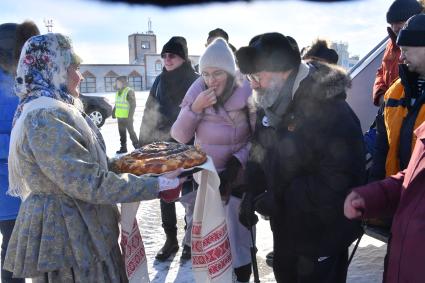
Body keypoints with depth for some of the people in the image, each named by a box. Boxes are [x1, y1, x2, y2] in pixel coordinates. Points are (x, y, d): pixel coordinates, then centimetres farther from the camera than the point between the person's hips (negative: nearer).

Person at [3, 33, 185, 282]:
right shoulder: (44, 118, -23)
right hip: (67, 234, -10)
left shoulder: (49, 109, 11)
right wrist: (157, 186, -24)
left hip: (74, 227, 10)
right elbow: (89, 183, -27)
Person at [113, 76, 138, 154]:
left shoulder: (129, 91, -11)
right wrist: (114, 113, 19)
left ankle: (137, 146, 8)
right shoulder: (118, 92, 15)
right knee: (122, 133, 12)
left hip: (127, 117, -8)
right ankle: (123, 148, 20)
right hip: (120, 117, 8)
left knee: (131, 132, -2)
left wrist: (130, 115, -20)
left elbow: (133, 104, -15)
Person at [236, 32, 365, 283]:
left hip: (322, 236, -7)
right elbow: (261, 152, 11)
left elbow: (338, 180, -31)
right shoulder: (272, 104, 0)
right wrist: (252, 192, -4)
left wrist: (279, 200, -26)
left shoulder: (331, 112, -27)